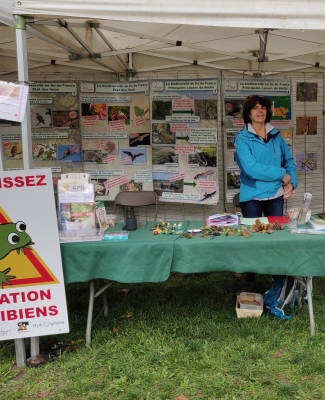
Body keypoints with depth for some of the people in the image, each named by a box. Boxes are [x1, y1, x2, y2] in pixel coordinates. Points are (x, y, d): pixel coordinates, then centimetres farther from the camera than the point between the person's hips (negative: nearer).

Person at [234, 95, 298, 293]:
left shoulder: (276, 136, 6)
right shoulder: (242, 138, -9)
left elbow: (289, 160, 10)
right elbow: (251, 168, -21)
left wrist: (292, 183, -7)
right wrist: (282, 174, -16)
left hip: (276, 194, 4)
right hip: (252, 196, -4)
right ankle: (250, 281, 22)